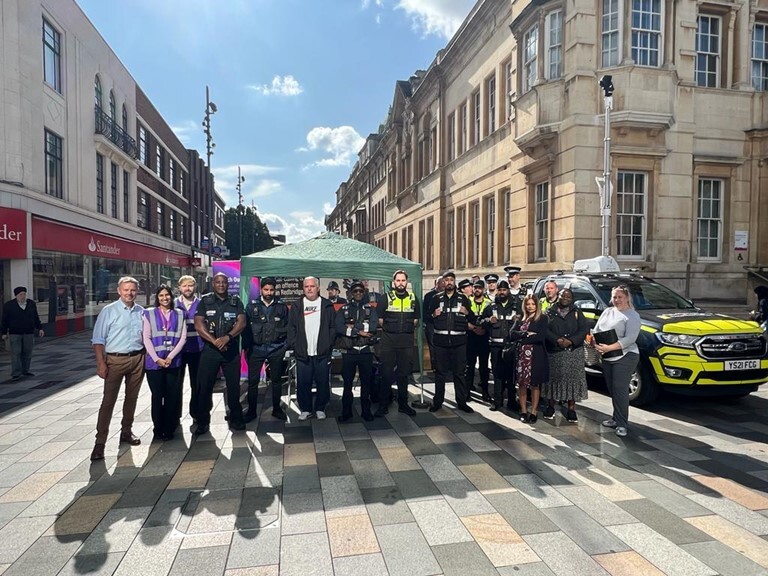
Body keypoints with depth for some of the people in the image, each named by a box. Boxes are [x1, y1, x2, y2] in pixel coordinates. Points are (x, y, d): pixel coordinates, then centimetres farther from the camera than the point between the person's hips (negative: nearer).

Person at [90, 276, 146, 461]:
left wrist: (145, 359, 9)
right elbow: (98, 340, -5)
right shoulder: (108, 311, -4)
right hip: (115, 359, -4)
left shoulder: (141, 312, 8)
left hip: (137, 359, 4)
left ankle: (126, 432, 28)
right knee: (108, 400, -4)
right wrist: (101, 363, -12)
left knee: (132, 398, 13)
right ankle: (100, 441, 2)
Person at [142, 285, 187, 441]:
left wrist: (171, 356, -8)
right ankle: (158, 429, 16)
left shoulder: (179, 314, 9)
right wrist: (157, 359, -10)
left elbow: (183, 337, 2)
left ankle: (169, 429, 15)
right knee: (157, 395, 4)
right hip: (154, 361, -1)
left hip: (173, 361, 1)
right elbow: (146, 338, -1)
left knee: (172, 396, 3)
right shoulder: (149, 313, 5)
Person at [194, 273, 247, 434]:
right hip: (209, 350, -1)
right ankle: (202, 422, 14)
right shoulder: (205, 301, 5)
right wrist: (215, 341, -15)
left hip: (231, 349, 1)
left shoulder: (236, 302, 7)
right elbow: (198, 325, -4)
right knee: (204, 386, 1)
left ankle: (235, 419, 18)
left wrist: (227, 337, -19)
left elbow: (242, 322, -4)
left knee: (234, 385, 6)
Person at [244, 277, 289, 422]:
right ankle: (251, 410, 15)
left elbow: (287, 326, 7)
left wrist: (285, 345, 2)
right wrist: (246, 346, -1)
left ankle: (276, 409, 22)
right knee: (253, 380, 1)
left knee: (276, 380, 9)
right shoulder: (252, 305, 2)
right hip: (256, 348, 0)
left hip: (276, 349, 1)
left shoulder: (282, 306, 3)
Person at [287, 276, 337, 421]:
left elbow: (333, 327, 4)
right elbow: (291, 328, 6)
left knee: (323, 383, 4)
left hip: (322, 353, -1)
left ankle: (320, 408, 20)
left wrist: (328, 345, -3)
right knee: (303, 383, 5)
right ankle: (305, 409, 19)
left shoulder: (327, 306, 5)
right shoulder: (296, 306, 8)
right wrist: (294, 346, -2)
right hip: (302, 353, 1)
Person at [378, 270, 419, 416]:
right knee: (386, 374, 1)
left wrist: (408, 330, 7)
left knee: (404, 374, 10)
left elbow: (416, 319, 14)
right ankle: (383, 405, 10)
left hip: (406, 342, 3)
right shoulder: (386, 297, -1)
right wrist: (389, 329, 3)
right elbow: (380, 319, 0)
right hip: (388, 342, -2)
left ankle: (403, 404, 22)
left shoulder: (413, 298, 7)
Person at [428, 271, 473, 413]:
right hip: (441, 341, 0)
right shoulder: (437, 298, 10)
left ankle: (462, 402, 14)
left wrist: (466, 312, -5)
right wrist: (434, 315, -6)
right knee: (440, 372, 6)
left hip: (459, 341, 0)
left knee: (459, 372, 5)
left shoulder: (463, 298, 10)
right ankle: (437, 401, 16)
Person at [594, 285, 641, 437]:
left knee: (620, 390, -7)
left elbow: (630, 338, -16)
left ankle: (622, 424, 1)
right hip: (607, 358, 6)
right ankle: (616, 418, 24)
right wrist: (596, 345, -7)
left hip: (624, 357, -6)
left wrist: (609, 347, -24)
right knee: (612, 390, 12)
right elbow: (596, 330, 13)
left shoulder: (632, 316, -5)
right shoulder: (608, 312, 14)